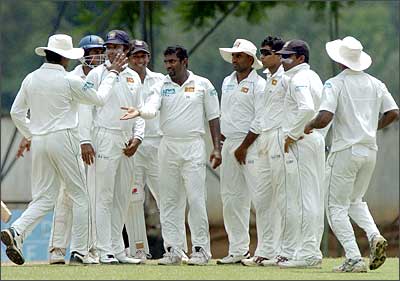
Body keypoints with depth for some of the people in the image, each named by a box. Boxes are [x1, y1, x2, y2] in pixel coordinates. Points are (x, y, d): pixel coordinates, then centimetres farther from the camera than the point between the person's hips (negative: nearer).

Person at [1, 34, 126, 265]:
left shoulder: (31, 79, 8)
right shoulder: (69, 81, -8)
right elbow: (99, 99, 5)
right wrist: (112, 74, 16)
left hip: (39, 142, 5)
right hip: (63, 140, -5)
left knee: (44, 198, 8)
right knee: (80, 196, 6)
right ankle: (80, 251, 3)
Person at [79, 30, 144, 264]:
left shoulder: (133, 77, 14)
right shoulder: (97, 74, 0)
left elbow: (140, 111, 16)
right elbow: (86, 108, -4)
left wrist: (137, 137, 1)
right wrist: (86, 141, -13)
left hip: (128, 142, 6)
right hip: (104, 138, -6)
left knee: (122, 198, 8)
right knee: (104, 196, -8)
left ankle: (118, 249, 13)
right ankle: (105, 251, -8)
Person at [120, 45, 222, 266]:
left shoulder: (203, 85, 3)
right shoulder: (162, 87, 8)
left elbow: (213, 117, 5)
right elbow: (151, 109, -10)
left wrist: (217, 148, -1)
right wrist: (139, 112, -32)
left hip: (193, 147, -3)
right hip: (168, 147, 3)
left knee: (196, 199, -7)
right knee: (169, 201, 4)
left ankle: (201, 250, -2)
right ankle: (173, 250, 8)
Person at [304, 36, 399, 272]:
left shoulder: (335, 84, -10)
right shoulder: (375, 84, 7)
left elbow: (325, 118, -21)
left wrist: (309, 126, 0)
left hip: (345, 150, -6)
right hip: (370, 151, 6)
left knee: (337, 207, 2)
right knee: (355, 201, 23)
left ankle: (354, 259, -10)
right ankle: (375, 236, -4)